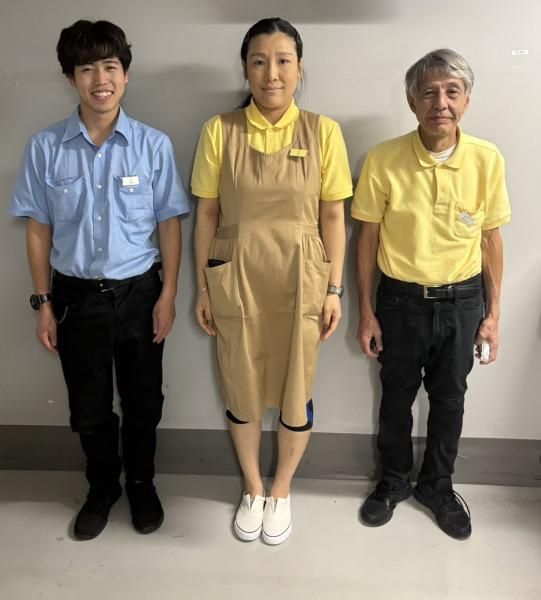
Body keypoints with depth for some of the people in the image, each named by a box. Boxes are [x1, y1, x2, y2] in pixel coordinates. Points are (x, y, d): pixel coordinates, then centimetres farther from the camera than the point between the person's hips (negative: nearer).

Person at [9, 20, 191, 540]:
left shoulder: (153, 145, -7)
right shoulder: (45, 147, -5)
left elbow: (169, 223, -2)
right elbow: (38, 229, 1)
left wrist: (168, 295, -5)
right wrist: (43, 302, 0)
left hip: (138, 293, 0)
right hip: (76, 295, 1)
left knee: (142, 402, 14)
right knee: (89, 407, 15)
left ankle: (141, 485, 38)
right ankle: (102, 488, 39)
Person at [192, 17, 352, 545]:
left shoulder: (322, 131, -3)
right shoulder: (220, 131, -3)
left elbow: (333, 216, 0)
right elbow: (206, 214, 1)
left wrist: (333, 289, -2)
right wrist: (202, 288, 1)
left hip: (300, 279, 0)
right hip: (235, 279, 1)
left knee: (295, 392, 10)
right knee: (241, 389, 13)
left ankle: (281, 490, 36)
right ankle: (252, 488, 38)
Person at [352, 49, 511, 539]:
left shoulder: (488, 159, -8)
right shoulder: (383, 160, -13)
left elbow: (491, 238, 1)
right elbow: (368, 238, -5)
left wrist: (493, 312, 2)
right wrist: (366, 312, -3)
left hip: (462, 301, 2)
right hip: (401, 300, -1)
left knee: (449, 398, 16)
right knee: (396, 395, 15)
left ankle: (438, 485, 39)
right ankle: (394, 480, 39)